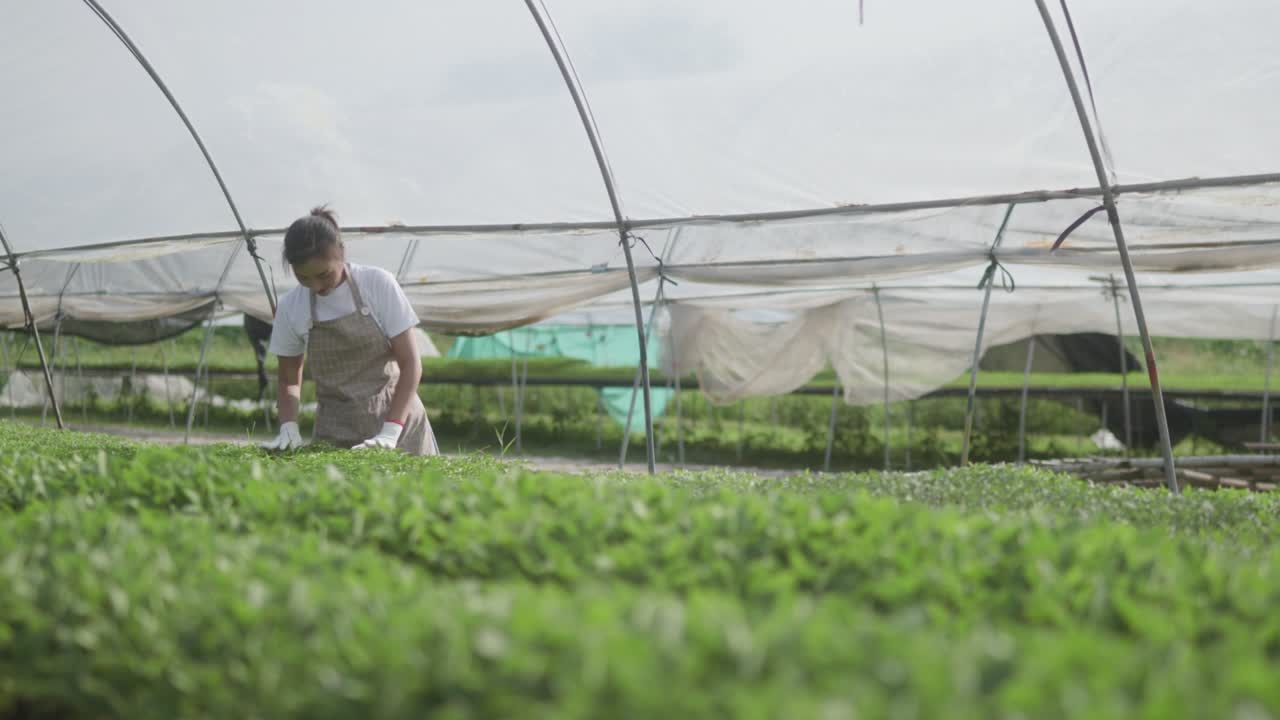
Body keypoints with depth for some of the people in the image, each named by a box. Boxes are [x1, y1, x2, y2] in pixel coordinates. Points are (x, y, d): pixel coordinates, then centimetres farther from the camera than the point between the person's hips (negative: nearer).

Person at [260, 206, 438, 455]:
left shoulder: (378, 284, -12)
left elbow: (410, 364, -11)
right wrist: (289, 428, -12)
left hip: (396, 417, -1)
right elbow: (289, 380, 7)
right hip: (337, 435, 2)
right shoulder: (291, 308, -4)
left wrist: (390, 432, -22)